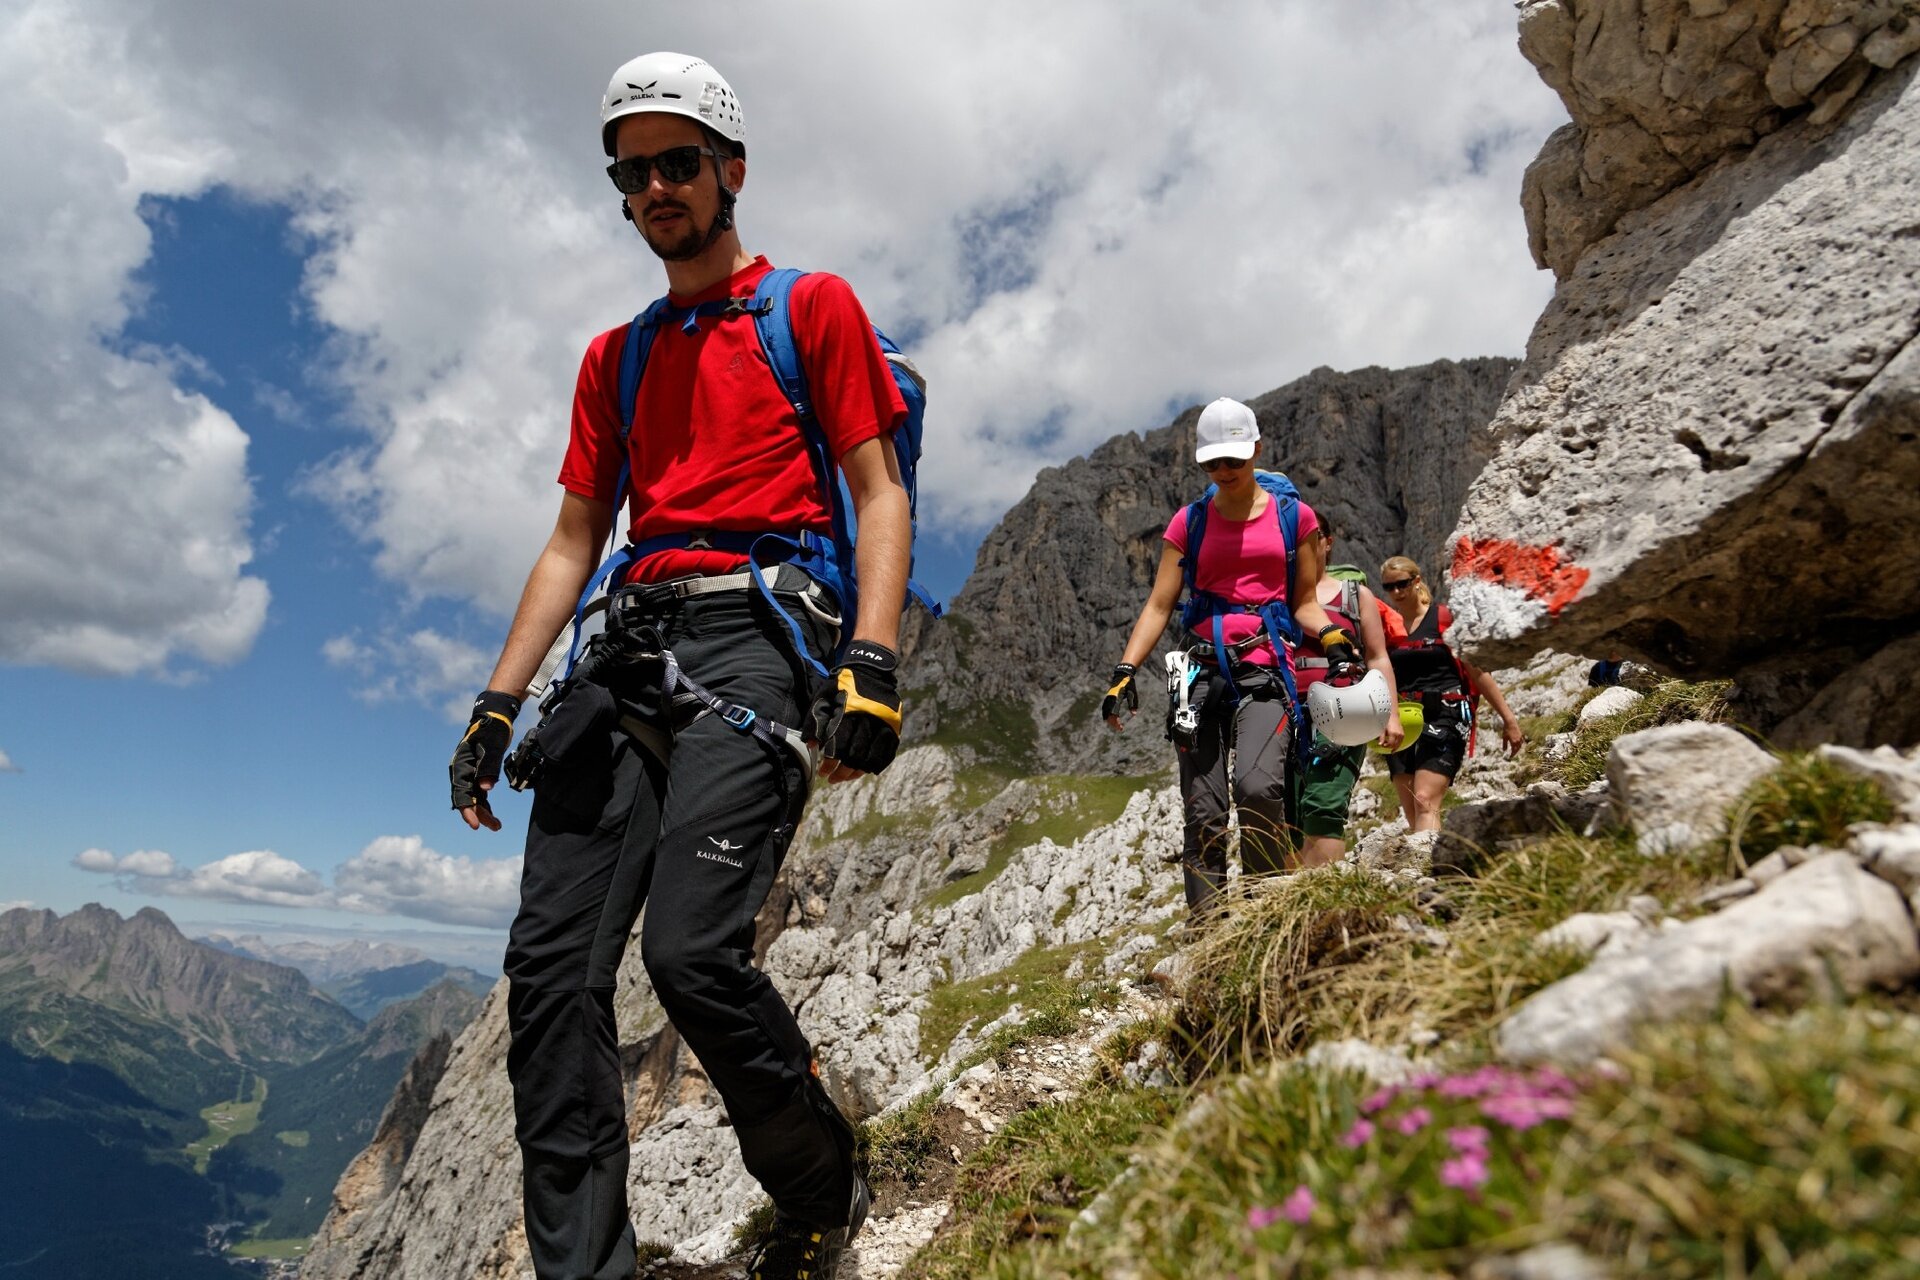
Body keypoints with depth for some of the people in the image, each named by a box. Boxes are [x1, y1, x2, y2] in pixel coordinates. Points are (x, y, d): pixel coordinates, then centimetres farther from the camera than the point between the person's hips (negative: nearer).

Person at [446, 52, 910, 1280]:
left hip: (753, 634, -6)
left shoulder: (814, 305, 9)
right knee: (550, 967, -5)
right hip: (629, 650, 6)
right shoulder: (615, 358, 24)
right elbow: (574, 542, 21)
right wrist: (497, 705, 12)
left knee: (693, 950, -20)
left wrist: (872, 666, -14)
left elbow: (881, 494, 1)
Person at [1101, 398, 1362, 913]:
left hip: (1265, 670, -2)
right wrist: (1125, 671, -3)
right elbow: (1159, 605, 8)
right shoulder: (1189, 522, 10)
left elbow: (1304, 601, 12)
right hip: (1201, 671, 2)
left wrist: (1330, 634, -9)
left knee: (1257, 786, -25)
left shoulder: (1294, 516, 8)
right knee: (1204, 814, -2)